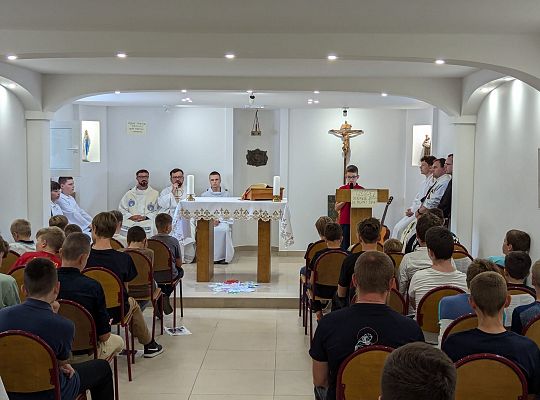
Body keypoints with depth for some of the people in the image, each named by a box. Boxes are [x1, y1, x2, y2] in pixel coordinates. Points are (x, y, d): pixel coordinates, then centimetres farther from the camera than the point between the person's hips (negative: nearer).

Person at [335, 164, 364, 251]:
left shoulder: (361, 190, 3)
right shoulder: (342, 189, 5)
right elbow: (336, 208, 5)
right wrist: (345, 200, -10)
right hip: (344, 222, 1)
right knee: (345, 246, 1)